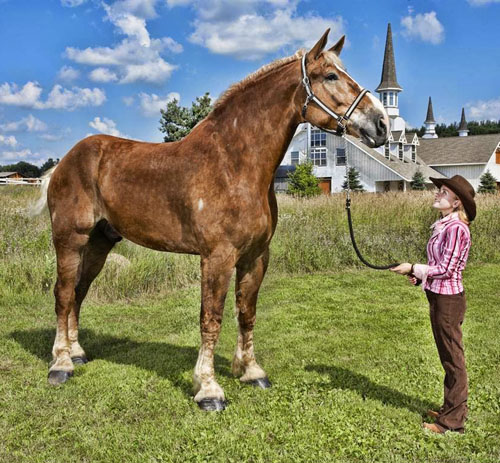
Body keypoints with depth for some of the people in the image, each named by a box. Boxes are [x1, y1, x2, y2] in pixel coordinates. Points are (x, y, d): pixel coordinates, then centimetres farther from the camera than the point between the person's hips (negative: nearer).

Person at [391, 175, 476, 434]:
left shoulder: (456, 228, -18)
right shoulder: (443, 226, 10)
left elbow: (446, 269, -19)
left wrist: (414, 268, -14)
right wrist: (420, 276, 6)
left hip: (448, 299, -9)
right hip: (438, 296, 9)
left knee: (453, 359, 2)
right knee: (448, 358, 18)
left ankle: (453, 421, 14)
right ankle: (451, 409, 32)